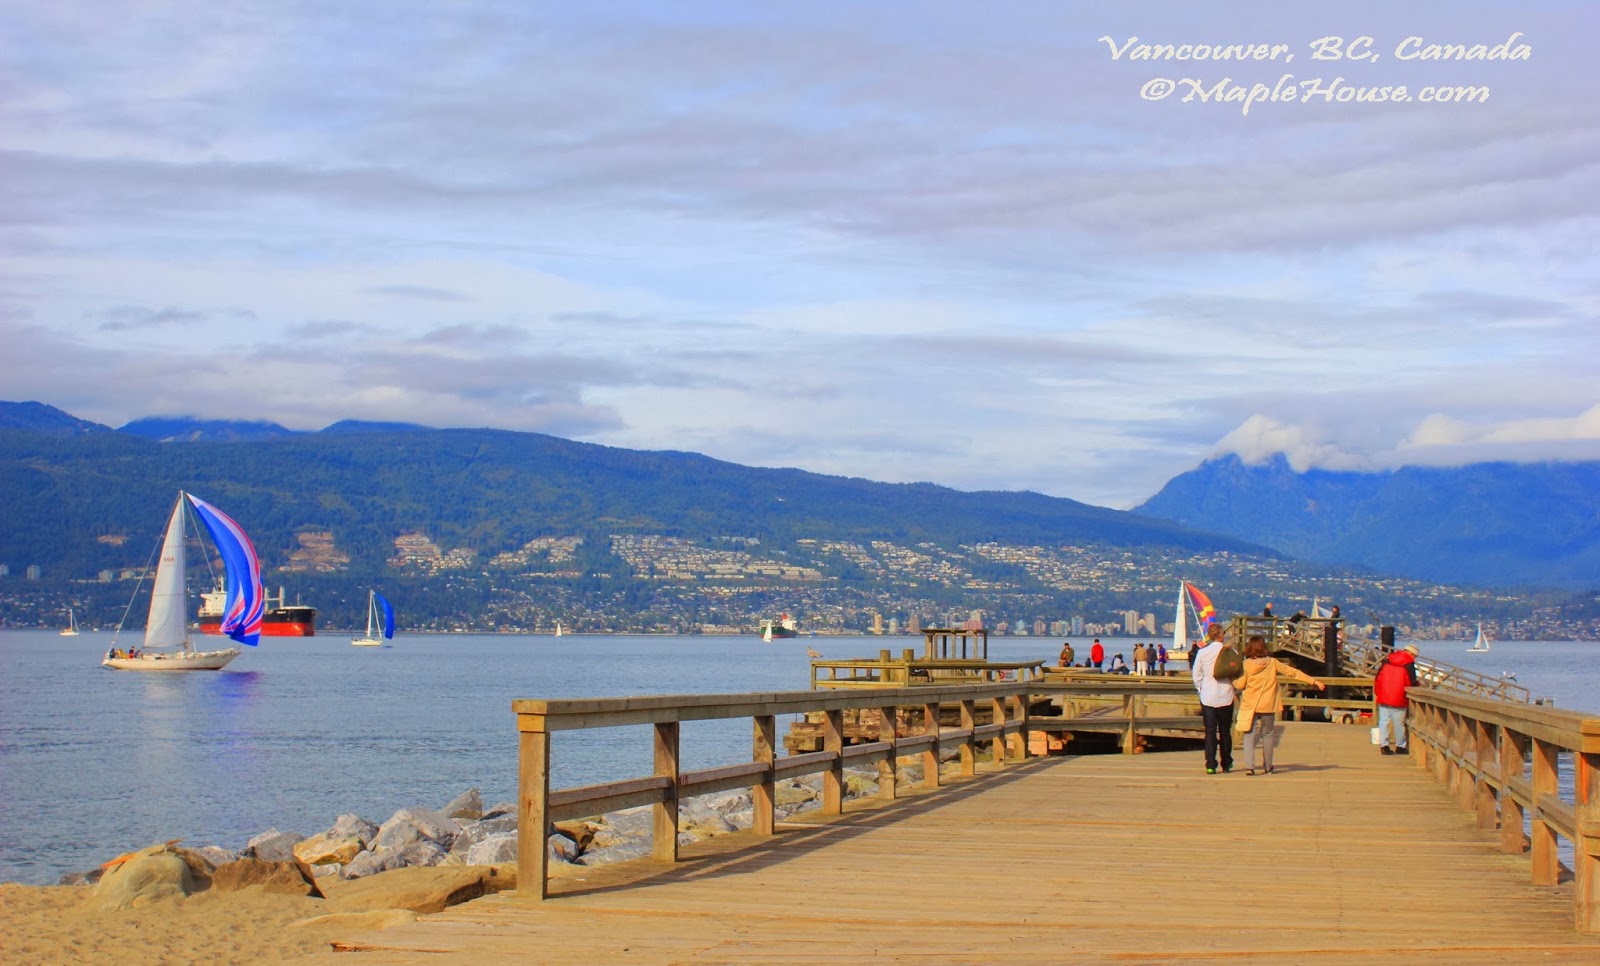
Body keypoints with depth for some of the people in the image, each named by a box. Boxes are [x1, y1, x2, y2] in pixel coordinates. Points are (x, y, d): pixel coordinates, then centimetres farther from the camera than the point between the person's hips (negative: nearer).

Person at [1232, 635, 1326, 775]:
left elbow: (1239, 684, -2)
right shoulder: (1272, 663, -3)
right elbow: (1293, 672, -2)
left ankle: (1249, 766, -15)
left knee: (1249, 735, 1)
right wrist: (1314, 681, 1)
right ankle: (1267, 767, 21)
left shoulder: (1246, 664, -7)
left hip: (1250, 706, -1)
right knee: (1267, 735, 15)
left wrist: (1233, 678, 21)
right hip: (1268, 706, 1)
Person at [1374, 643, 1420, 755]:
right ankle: (1400, 746, 14)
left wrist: (1377, 692, 16)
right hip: (1398, 699, -4)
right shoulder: (1409, 664, -6)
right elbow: (1411, 683, -9)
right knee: (1399, 723, 6)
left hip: (1383, 697, 4)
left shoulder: (1387, 661, 10)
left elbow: (1378, 678, 10)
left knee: (1384, 721, 7)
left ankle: (1383, 745, 4)